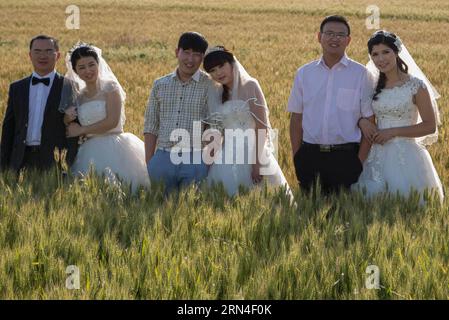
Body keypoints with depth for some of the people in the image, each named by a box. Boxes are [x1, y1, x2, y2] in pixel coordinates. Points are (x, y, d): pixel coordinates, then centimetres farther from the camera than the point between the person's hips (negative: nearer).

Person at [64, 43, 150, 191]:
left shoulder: (110, 87, -1)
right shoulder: (78, 95, 14)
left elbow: (112, 121, -12)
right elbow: (72, 130, 18)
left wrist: (81, 130, -6)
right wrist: (68, 120, -5)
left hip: (114, 150, -4)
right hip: (90, 153, 4)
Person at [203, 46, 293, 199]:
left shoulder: (250, 86, -5)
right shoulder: (217, 94, 11)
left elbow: (262, 127, -11)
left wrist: (257, 163, -17)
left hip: (252, 152, -5)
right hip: (227, 159, 5)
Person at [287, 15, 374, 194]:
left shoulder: (360, 74, 1)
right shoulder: (304, 74, 9)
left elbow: (369, 122, 0)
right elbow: (296, 119, 11)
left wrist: (360, 161, -7)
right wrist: (297, 158, 3)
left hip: (345, 157, -2)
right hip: (310, 157, 2)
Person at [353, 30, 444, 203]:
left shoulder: (416, 85, -6)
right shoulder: (373, 86, 7)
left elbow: (430, 126, -7)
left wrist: (392, 132, -13)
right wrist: (362, 122, -6)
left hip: (405, 155, -4)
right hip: (378, 155, 4)